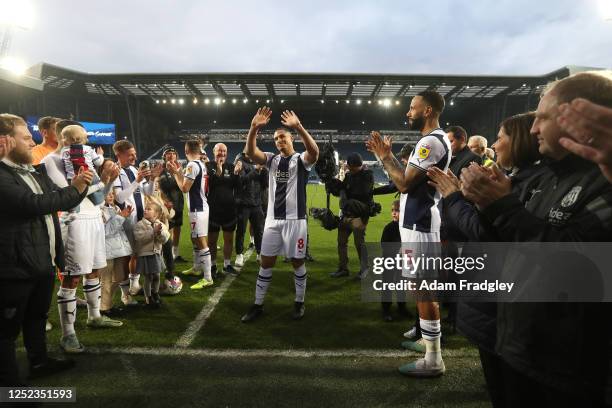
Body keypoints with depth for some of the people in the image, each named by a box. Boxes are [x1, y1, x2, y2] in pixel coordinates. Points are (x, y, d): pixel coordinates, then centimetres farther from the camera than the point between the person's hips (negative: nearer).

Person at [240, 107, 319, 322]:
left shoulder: (301, 159, -2)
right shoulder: (272, 159, 9)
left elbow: (314, 151, -25)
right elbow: (250, 152, -8)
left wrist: (298, 127, -36)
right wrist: (254, 128, -23)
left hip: (295, 219, -4)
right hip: (273, 219, 4)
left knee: (297, 262, 8)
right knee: (266, 262, 8)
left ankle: (299, 303, 23)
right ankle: (258, 305, 18)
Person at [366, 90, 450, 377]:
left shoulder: (432, 142, -18)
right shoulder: (433, 140, 16)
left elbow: (405, 183, -21)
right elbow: (408, 179, 18)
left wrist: (385, 156, -9)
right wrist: (386, 156, 12)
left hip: (420, 225, -11)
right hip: (419, 222, 11)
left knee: (424, 290, -4)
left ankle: (433, 360, 7)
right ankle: (429, 342, 33)